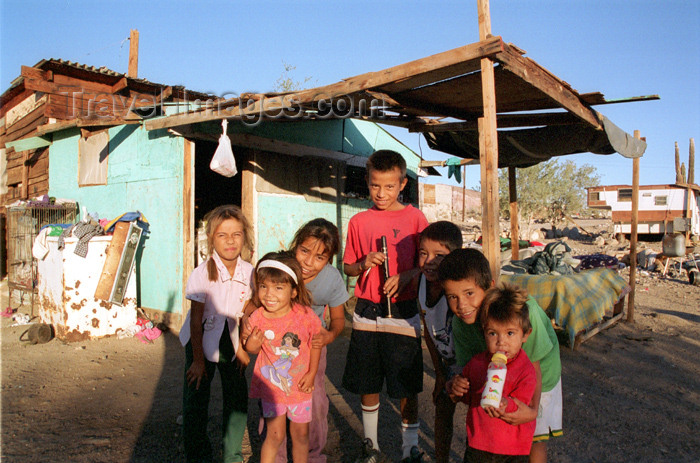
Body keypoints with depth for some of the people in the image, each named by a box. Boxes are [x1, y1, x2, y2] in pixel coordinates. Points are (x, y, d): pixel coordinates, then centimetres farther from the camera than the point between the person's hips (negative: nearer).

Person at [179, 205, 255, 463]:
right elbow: (196, 319, -15)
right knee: (195, 403, 3)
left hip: (232, 343, 3)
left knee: (238, 400, 7)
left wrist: (244, 347, 3)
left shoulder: (249, 273, -10)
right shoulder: (202, 274, -20)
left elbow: (246, 313, 2)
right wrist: (198, 359, -10)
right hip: (202, 342, -3)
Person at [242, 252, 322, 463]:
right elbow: (252, 349, -1)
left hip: (299, 385, 1)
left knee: (301, 434, 15)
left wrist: (311, 373, -4)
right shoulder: (257, 318, -18)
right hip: (271, 385, 0)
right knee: (275, 435, 7)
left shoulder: (305, 315, -20)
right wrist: (250, 345, -24)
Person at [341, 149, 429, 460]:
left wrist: (405, 276, -16)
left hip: (402, 313, -2)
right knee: (368, 385, 13)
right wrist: (364, 264, -10)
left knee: (407, 387, 6)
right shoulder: (359, 221, 5)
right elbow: (347, 267, 11)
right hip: (366, 314, 2)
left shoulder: (415, 218, -1)